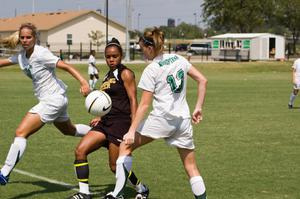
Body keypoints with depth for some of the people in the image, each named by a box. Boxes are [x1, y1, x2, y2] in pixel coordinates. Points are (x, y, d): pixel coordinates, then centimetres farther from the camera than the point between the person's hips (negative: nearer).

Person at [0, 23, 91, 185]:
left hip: (54, 99, -10)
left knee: (21, 132, -17)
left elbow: (66, 67, -25)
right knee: (69, 130, 31)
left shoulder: (41, 54, -21)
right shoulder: (21, 55, 2)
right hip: (46, 99, 10)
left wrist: (83, 82, -38)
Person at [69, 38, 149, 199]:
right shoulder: (108, 77, 18)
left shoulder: (125, 74, -5)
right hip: (106, 122, 8)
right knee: (80, 151, -9)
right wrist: (101, 119, 17)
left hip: (121, 122, -8)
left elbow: (133, 100, -11)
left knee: (115, 166, -1)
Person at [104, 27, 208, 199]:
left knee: (126, 146, 8)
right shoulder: (179, 59, 9)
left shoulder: (151, 70, -6)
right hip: (184, 120, 5)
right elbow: (202, 80, 9)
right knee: (192, 168, 12)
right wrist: (199, 107, 13)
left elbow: (144, 105, -9)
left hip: (161, 118, -5)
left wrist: (132, 131, -9)